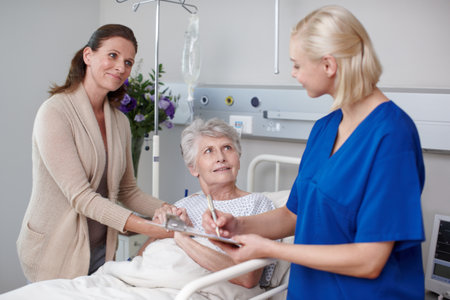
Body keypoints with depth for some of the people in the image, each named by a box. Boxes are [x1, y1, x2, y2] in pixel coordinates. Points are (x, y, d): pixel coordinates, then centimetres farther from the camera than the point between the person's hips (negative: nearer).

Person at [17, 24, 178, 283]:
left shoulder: (120, 121, 5)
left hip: (102, 250, 6)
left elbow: (128, 191, 9)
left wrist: (166, 210, -9)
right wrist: (149, 228, -30)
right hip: (55, 255, -6)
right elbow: (80, 196, -24)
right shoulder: (55, 112, -17)